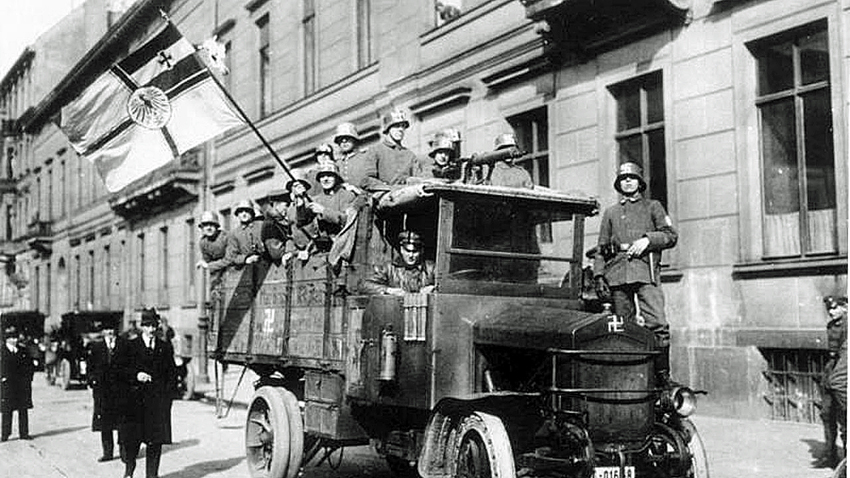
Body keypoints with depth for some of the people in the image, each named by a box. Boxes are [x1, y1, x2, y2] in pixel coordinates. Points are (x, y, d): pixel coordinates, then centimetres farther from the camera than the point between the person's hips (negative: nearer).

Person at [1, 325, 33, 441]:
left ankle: (24, 433, 13)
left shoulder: (23, 351, 9)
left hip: (22, 385, 3)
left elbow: (30, 365, 14)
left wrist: (28, 378, 4)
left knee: (23, 410, 6)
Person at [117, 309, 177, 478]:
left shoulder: (165, 347, 11)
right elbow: (121, 369, 3)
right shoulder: (131, 346, 5)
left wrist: (168, 393, 1)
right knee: (132, 437, 2)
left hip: (159, 399, 1)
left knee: (156, 439, 0)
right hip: (136, 398, -1)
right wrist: (136, 376, -13)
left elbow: (172, 373, 12)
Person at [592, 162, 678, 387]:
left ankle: (662, 374, -13)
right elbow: (600, 249, 19)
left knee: (658, 324, -16)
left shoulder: (652, 206, 19)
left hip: (645, 270, -2)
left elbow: (671, 235, 8)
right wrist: (598, 276, 6)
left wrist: (647, 239, -9)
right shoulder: (610, 212, 25)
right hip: (617, 272, 3)